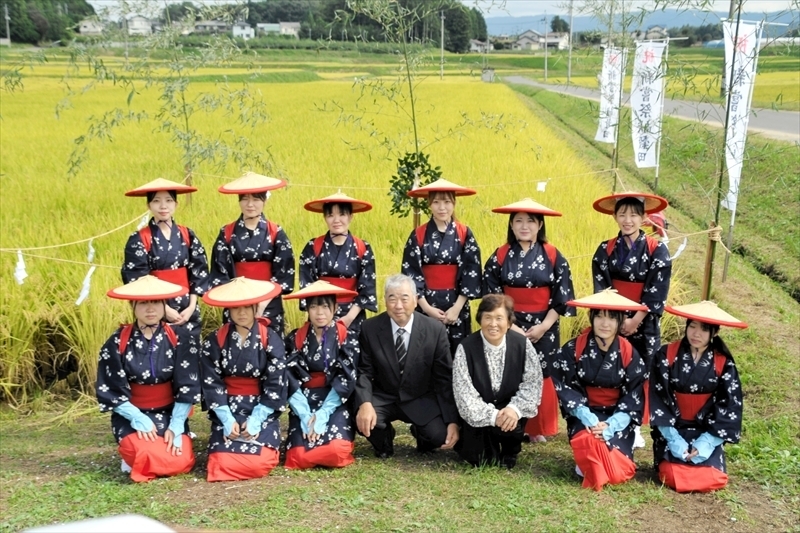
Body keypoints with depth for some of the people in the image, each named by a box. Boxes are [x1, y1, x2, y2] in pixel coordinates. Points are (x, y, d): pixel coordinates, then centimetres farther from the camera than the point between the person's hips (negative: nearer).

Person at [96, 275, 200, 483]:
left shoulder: (180, 340, -5)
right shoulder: (117, 343, -8)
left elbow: (187, 387, -6)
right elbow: (111, 392, -7)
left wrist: (176, 427, -15)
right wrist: (139, 420, -18)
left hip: (170, 414, 1)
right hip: (131, 416, -1)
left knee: (180, 461, -22)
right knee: (149, 459, -27)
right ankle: (133, 451, 7)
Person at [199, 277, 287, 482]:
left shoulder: (271, 339, -5)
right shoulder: (214, 341, -1)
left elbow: (275, 386, -7)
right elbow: (212, 384, -3)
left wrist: (255, 421, -15)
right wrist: (227, 420, -14)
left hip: (262, 411, -1)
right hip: (227, 411, 1)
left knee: (258, 462, -20)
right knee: (223, 462, -18)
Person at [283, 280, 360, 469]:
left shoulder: (348, 337, -2)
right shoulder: (295, 339, 2)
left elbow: (345, 380, -8)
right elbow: (291, 381, -3)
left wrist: (322, 414, -16)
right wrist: (305, 415, -16)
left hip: (336, 404, -1)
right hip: (304, 404, 1)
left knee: (335, 452, -26)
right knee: (299, 456, -20)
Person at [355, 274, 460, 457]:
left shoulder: (435, 330, -11)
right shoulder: (370, 328, -9)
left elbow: (445, 378, -8)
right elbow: (364, 372, -7)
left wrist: (453, 421, -15)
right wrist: (365, 403, -28)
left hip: (421, 401, 0)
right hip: (383, 398, 0)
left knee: (441, 435, -26)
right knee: (363, 419, -31)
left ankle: (421, 434, 15)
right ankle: (384, 442, 8)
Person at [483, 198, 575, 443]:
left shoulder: (553, 256, -1)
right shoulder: (500, 256, -1)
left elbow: (562, 296, -2)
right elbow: (491, 296, -2)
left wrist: (544, 326, -11)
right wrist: (509, 326, -12)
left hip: (544, 327, 0)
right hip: (509, 326, 0)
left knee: (541, 377, 5)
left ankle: (538, 428, 19)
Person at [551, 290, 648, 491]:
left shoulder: (629, 353, -4)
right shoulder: (573, 349, -7)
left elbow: (634, 395, -4)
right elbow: (565, 387, -5)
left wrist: (611, 424, -19)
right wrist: (587, 417, -20)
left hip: (617, 418, 0)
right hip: (584, 414, 0)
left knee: (619, 468, -21)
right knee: (590, 443, -33)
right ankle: (590, 464, 2)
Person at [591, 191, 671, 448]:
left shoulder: (658, 250, -5)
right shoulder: (605, 250, 1)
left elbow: (657, 293, -10)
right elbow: (600, 288, -2)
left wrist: (635, 321, -15)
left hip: (644, 324, -1)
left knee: (640, 376, 4)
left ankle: (634, 427, 17)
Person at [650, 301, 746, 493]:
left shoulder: (723, 363, -4)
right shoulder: (667, 355, -8)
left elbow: (730, 406, -6)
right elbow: (658, 399, -9)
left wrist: (707, 441, -17)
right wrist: (673, 439, -17)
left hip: (706, 431, 1)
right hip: (672, 429, -1)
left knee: (711, 478, -17)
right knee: (674, 476, -21)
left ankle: (703, 448, 15)